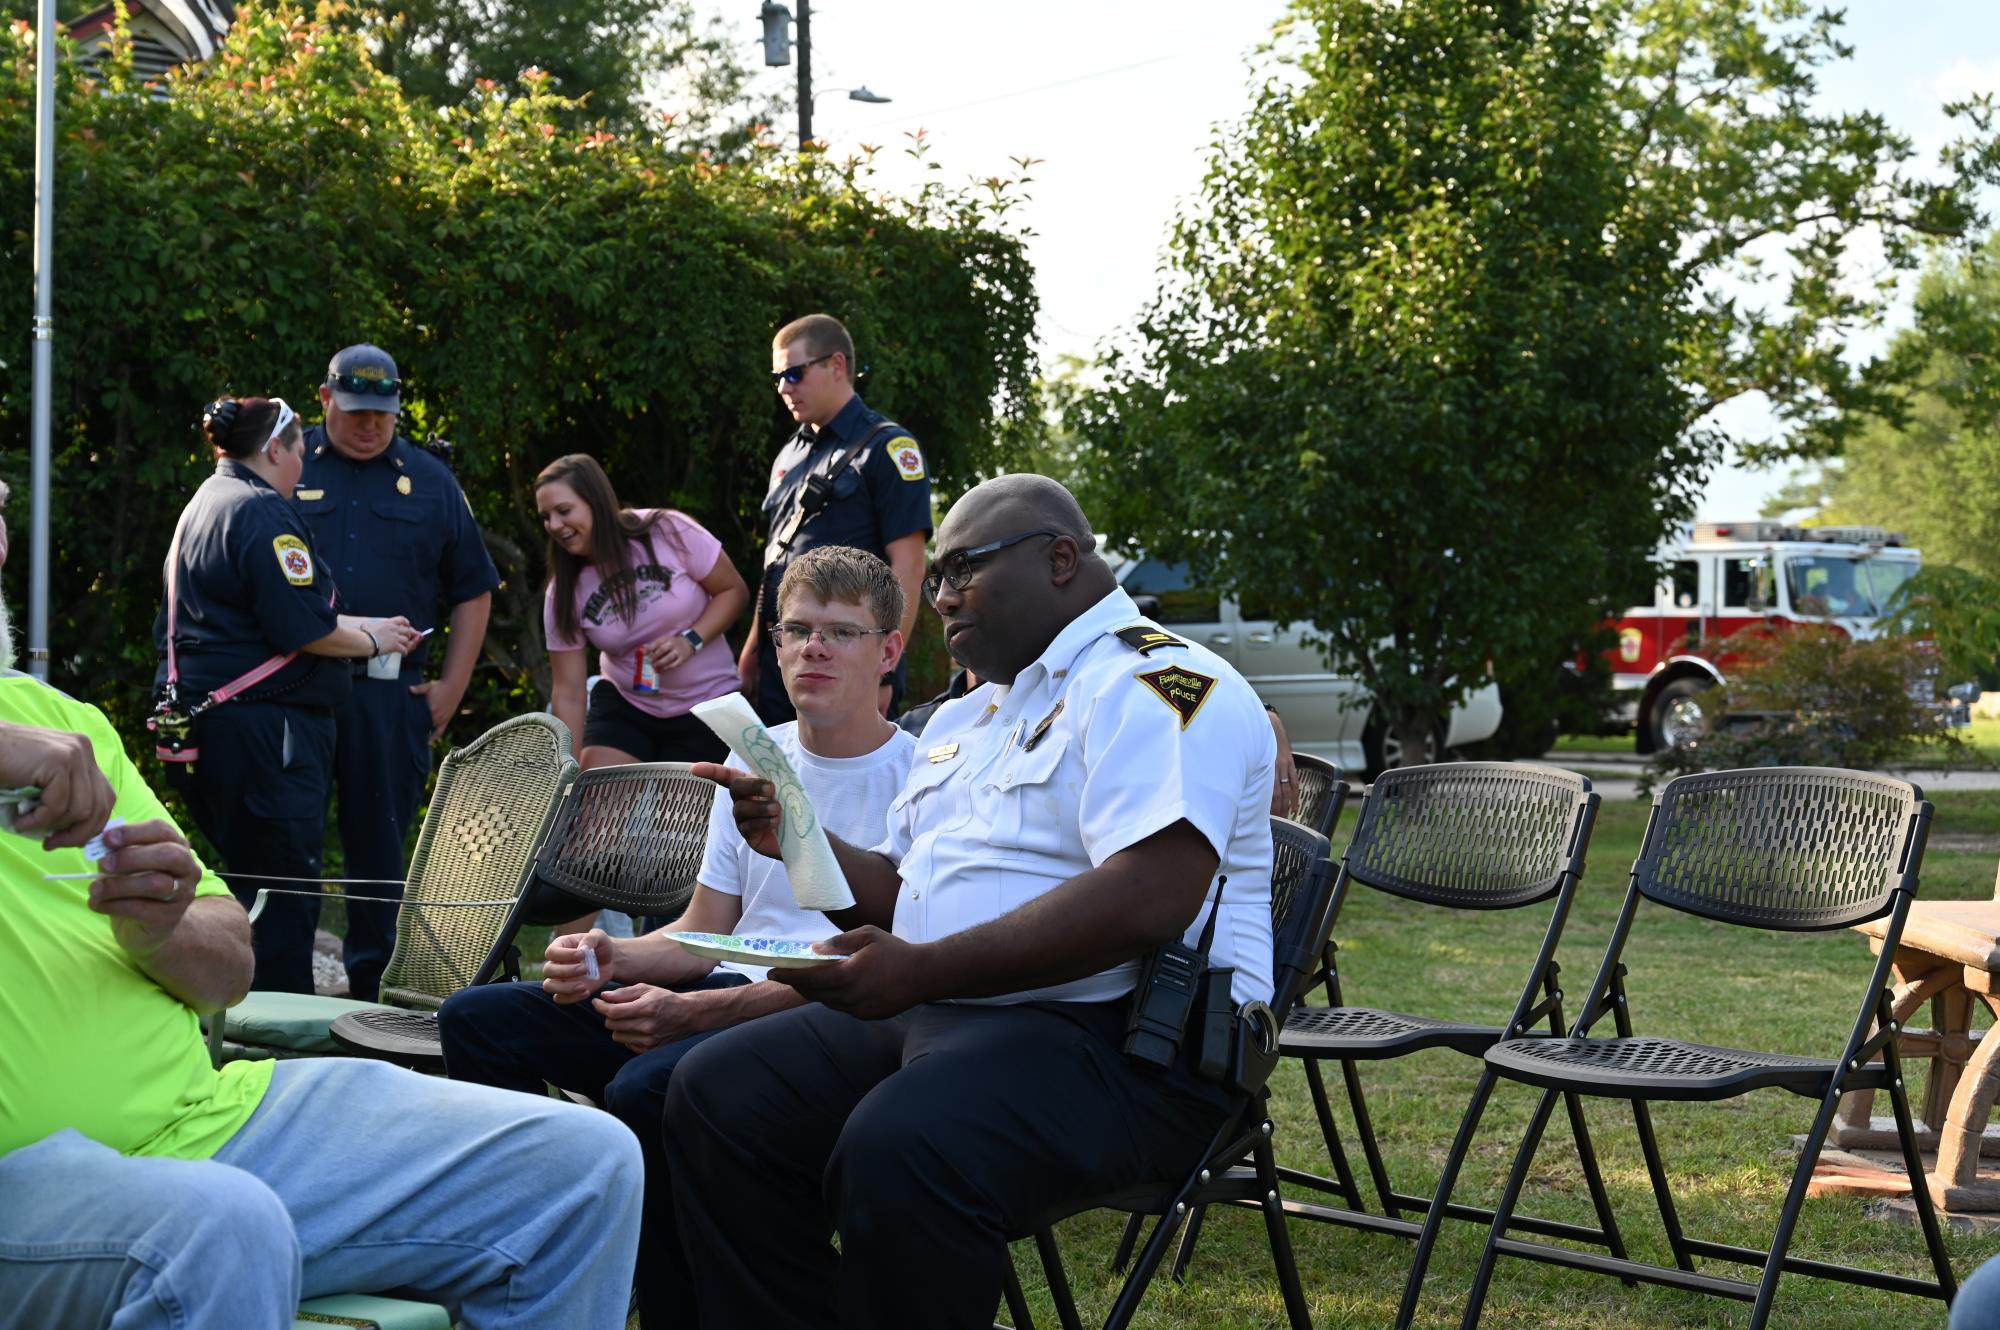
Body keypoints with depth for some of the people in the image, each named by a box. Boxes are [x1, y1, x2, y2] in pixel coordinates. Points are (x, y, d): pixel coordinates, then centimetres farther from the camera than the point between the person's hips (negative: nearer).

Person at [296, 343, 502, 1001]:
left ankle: (372, 988, 14)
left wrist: (450, 689, 8)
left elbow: (472, 592, 16)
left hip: (390, 695, 1)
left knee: (381, 842, 5)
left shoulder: (429, 480, 12)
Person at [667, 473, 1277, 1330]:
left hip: (1124, 1042, -9)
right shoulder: (965, 719, 22)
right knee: (718, 1094, -1)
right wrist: (797, 840, 6)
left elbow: (1151, 899, -25)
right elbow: (902, 896, 27)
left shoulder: (1153, 682, -10)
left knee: (901, 1150, -34)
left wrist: (920, 972, -26)